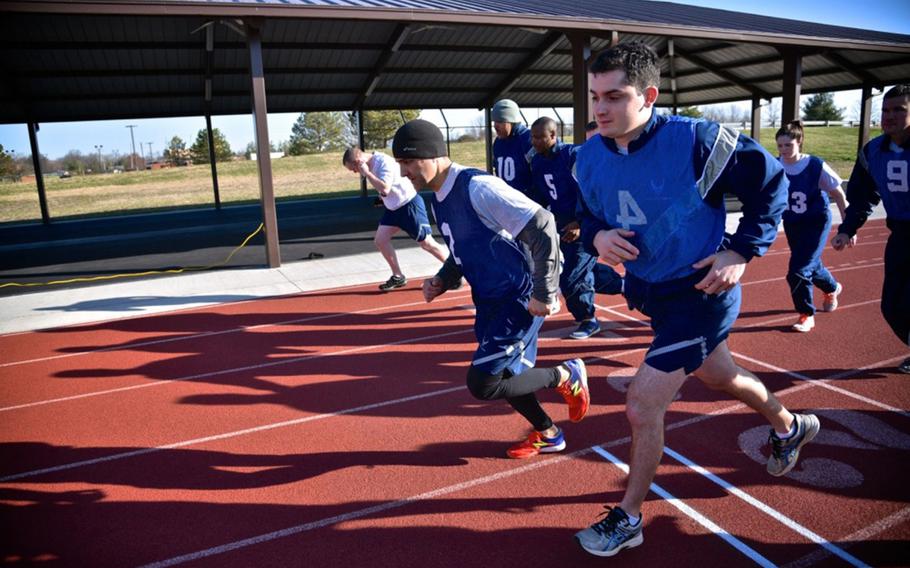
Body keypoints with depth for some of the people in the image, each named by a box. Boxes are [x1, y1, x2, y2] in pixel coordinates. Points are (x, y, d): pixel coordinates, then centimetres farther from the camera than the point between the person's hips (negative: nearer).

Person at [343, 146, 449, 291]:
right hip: (394, 208, 9)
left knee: (427, 243, -4)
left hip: (410, 205, -9)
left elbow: (385, 189, -35)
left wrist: (366, 173, -29)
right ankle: (398, 277, 13)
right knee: (380, 240, 1)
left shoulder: (384, 162, -24)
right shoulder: (371, 165, 4)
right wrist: (383, 197, 9)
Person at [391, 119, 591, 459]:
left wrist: (544, 293, -22)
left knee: (482, 385, -11)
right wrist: (441, 281, 2)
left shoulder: (477, 187, -22)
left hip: (521, 300, -9)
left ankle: (565, 376, 10)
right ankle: (547, 434, 41)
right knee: (504, 378, 17)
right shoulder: (439, 201, 7)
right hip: (489, 303, 9)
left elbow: (542, 227, -25)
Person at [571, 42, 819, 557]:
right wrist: (597, 237, -16)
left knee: (642, 407, -8)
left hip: (702, 293, -7)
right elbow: (590, 217, 7)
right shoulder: (591, 156, -7)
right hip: (650, 291, 7)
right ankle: (790, 427, 59)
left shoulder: (695, 141, -24)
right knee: (721, 378, 28)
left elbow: (772, 182, -10)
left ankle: (629, 518, 17)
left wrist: (742, 251, -16)